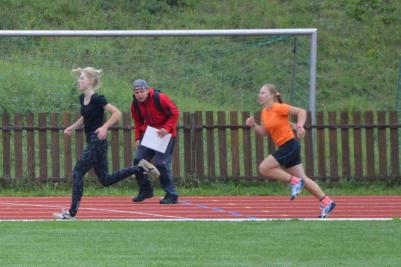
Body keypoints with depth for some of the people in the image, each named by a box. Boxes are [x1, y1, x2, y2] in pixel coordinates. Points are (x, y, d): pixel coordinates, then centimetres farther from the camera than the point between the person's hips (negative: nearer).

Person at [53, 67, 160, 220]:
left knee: (78, 172, -9)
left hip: (97, 142, -10)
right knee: (105, 180, 13)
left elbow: (117, 113, -20)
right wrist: (72, 127, 14)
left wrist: (104, 127, -29)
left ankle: (72, 212, -6)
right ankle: (141, 168, 20)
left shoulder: (97, 99, -16)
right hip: (92, 142, 10)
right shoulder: (82, 98, 10)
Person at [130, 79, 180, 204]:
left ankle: (172, 195, -7)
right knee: (138, 160, -1)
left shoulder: (160, 99, -19)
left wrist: (166, 128, -26)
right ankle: (145, 190, 15)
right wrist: (138, 138, 2)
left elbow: (175, 114, -15)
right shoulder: (135, 104, -1)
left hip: (165, 135, -6)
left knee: (161, 164, -15)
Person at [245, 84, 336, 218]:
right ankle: (326, 202, 13)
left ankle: (294, 181, -6)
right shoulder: (265, 112, 12)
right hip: (284, 147, 9)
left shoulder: (279, 108, -13)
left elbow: (301, 111, -12)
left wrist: (299, 126, -27)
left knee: (264, 168, -13)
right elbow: (263, 132, 16)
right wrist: (253, 125, 0)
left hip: (290, 145, -9)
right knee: (302, 179, 10)